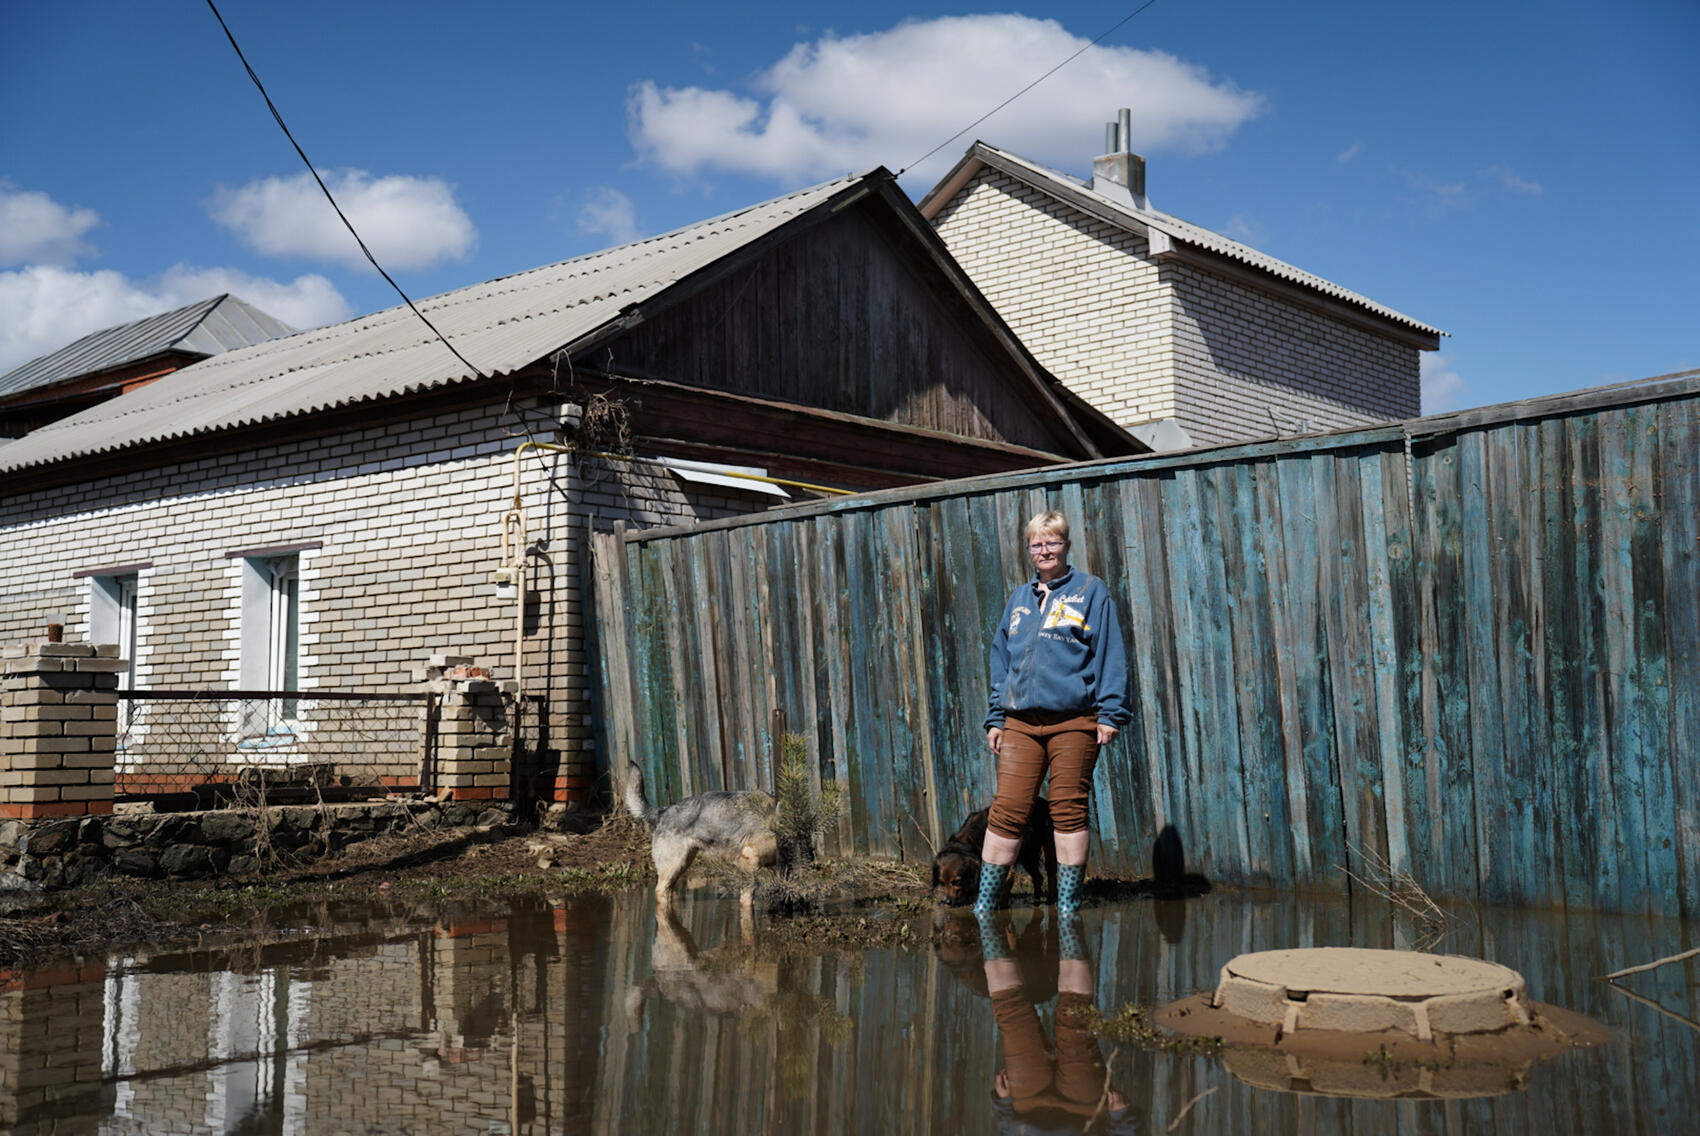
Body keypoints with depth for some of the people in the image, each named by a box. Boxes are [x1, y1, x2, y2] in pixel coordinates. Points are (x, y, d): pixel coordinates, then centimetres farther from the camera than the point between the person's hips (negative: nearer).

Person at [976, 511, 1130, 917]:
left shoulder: (1090, 591, 6)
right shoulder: (1019, 599, 19)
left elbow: (1110, 654, 1)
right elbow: (1001, 659, 21)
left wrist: (1110, 713, -7)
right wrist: (995, 717, 13)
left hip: (1074, 722, -3)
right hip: (1021, 723, 4)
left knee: (1069, 813, 1)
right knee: (1006, 811, -2)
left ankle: (1067, 905, 10)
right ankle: (984, 905, 4)